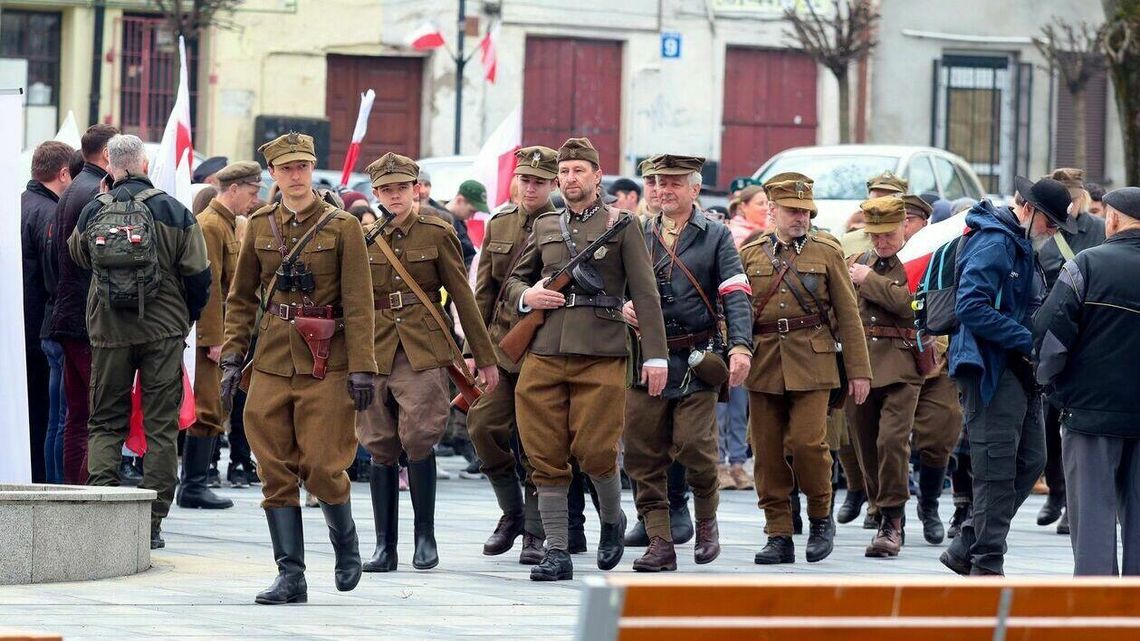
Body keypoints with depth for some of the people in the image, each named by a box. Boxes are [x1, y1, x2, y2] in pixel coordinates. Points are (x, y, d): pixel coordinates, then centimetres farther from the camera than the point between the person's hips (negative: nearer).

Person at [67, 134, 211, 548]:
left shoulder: (93, 213, 0)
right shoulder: (173, 212, -6)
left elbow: (77, 256, 19)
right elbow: (197, 275, -3)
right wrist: (186, 318, 13)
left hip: (108, 332, 2)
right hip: (163, 332, -2)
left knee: (105, 422, 11)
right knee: (160, 427, 4)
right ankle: (151, 522, 1)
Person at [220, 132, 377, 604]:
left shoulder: (342, 226, -2)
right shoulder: (260, 226, 8)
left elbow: (358, 304, -4)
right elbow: (241, 297, 14)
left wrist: (361, 368, -10)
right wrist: (232, 358, 5)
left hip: (326, 363, -3)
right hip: (271, 361, 4)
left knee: (322, 466, -6)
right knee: (276, 472, 0)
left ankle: (346, 543, 22)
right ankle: (291, 575, 3)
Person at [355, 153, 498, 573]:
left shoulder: (437, 235, 3)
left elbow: (463, 298, 5)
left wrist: (485, 358, 6)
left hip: (423, 352, -2)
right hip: (375, 351, 3)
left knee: (417, 439, -13)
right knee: (381, 449, 2)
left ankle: (425, 537, 2)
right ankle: (385, 546, 6)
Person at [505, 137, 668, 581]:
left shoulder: (620, 225, 4)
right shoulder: (544, 226, 16)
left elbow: (645, 294, 0)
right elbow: (515, 279, 25)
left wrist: (656, 356, -6)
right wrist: (526, 296, 0)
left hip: (600, 355, -4)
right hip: (544, 353, 4)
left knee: (594, 451, -8)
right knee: (546, 457, 0)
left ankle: (612, 519, 21)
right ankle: (556, 552, 5)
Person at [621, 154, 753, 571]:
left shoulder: (716, 237, 4)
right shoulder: (638, 236, 13)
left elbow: (736, 295, -5)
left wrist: (740, 346, -21)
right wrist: (622, 306, -5)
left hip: (696, 361, -3)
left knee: (694, 447, -12)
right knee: (643, 456, -1)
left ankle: (707, 521, 14)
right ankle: (660, 543, 5)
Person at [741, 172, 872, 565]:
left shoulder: (827, 253, 6)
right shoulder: (749, 254, 10)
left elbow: (848, 314, 6)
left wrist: (859, 370, 3)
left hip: (811, 364, -2)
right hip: (763, 366, 2)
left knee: (807, 441, -14)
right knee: (767, 451, 0)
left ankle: (821, 517, 9)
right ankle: (779, 536, 8)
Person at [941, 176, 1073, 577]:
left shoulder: (1021, 245, 18)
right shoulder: (993, 243, -15)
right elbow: (971, 308, -24)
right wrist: (1028, 341, -22)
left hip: (1019, 371, 10)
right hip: (991, 371, -10)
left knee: (1030, 462, 11)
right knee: (998, 469, -7)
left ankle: (966, 549, 16)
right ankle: (987, 566, 0)